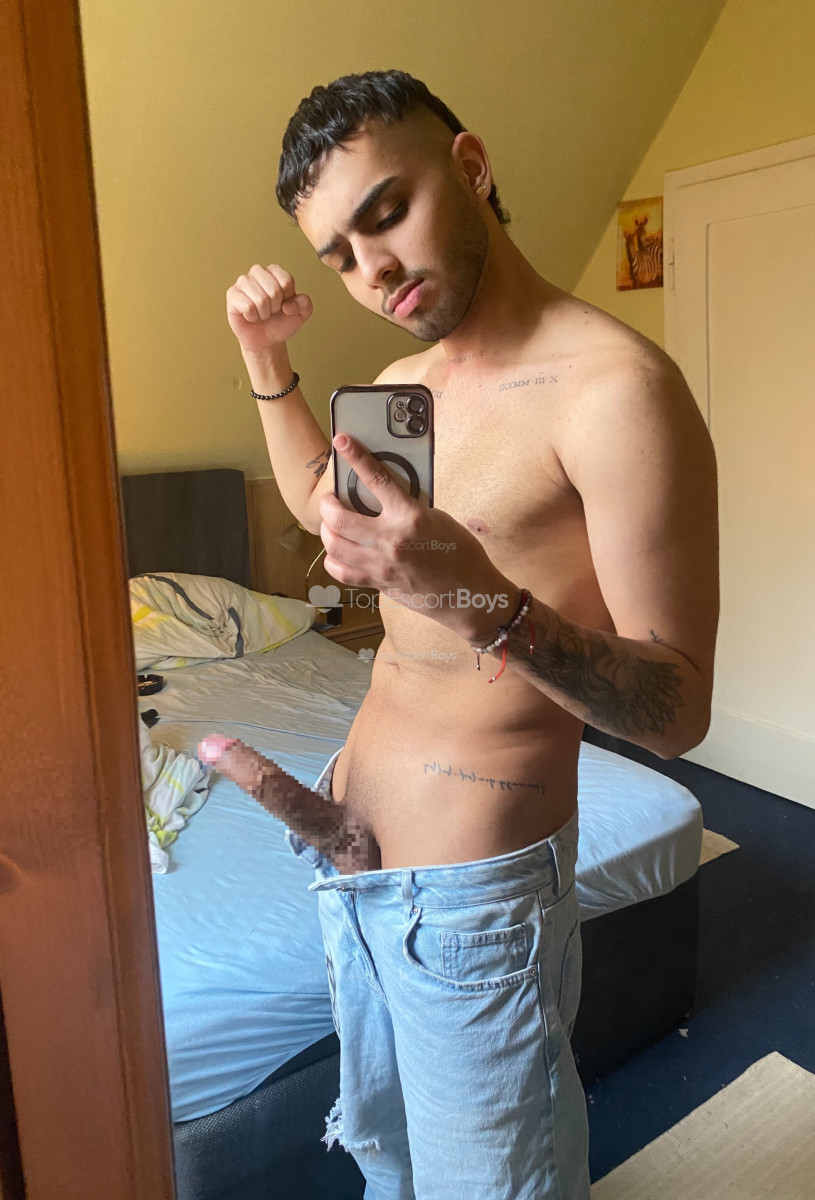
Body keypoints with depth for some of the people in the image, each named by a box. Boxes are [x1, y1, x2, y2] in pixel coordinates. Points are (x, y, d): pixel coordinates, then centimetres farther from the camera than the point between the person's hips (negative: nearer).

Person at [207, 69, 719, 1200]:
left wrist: (482, 598, -37)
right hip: (347, 848, 8)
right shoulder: (403, 382, 5)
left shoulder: (615, 388, -21)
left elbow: (678, 711, -21)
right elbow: (318, 499, 26)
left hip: (471, 885, -7)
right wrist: (269, 363, 13)